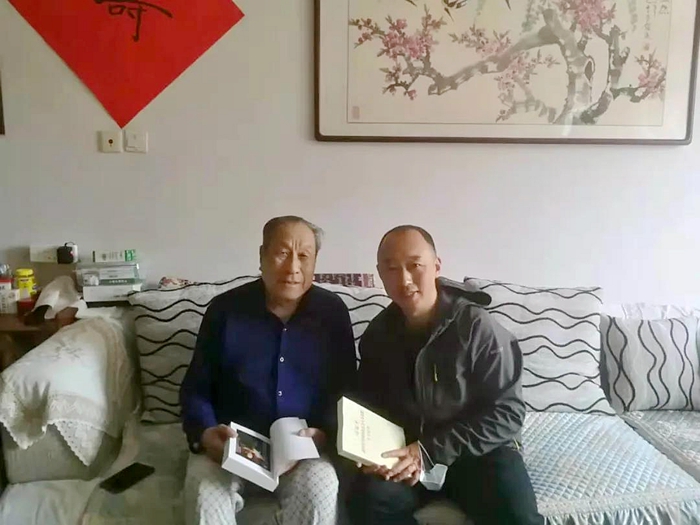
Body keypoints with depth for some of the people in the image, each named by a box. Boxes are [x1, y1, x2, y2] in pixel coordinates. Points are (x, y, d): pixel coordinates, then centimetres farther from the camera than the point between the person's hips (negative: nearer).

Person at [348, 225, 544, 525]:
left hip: (478, 450, -3)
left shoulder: (477, 327, -15)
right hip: (409, 451, 4)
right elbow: (369, 405, 11)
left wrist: (429, 452, -20)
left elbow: (507, 412, -14)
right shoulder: (378, 334, 0)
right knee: (368, 500, -25)